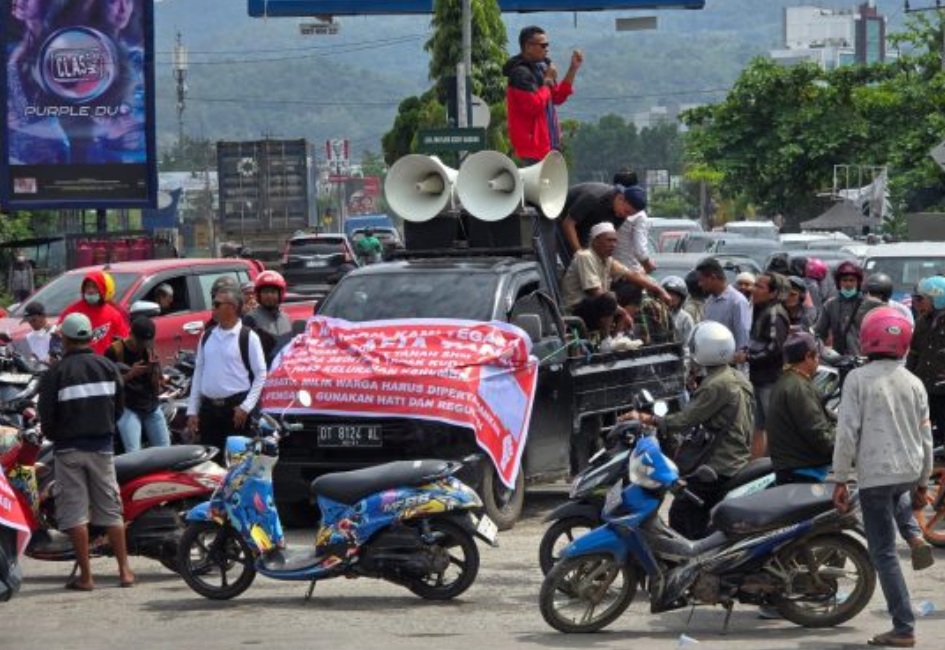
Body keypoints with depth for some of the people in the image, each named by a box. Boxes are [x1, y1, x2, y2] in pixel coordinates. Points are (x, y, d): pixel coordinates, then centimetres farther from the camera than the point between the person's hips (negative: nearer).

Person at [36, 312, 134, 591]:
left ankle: (85, 576, 0)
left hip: (68, 449, -3)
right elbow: (119, 405, 7)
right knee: (111, 510, 10)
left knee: (74, 512, 1)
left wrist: (52, 435, 10)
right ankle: (125, 571, 8)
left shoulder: (55, 373, -10)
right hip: (102, 446, 3)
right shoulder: (108, 367, 2)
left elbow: (47, 414, -11)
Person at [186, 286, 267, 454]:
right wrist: (192, 411, 10)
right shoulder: (207, 337, 12)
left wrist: (246, 407, -11)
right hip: (208, 408, 5)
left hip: (236, 408, -5)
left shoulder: (248, 338, -3)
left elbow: (260, 375, -3)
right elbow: (198, 373, 14)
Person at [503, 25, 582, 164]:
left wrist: (573, 68, 14)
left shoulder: (540, 67, 15)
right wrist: (547, 81, -14)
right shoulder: (520, 73, -16)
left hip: (547, 142, 10)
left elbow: (558, 97, 20)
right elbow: (534, 106, -24)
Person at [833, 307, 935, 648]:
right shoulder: (914, 382, 6)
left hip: (875, 473, -5)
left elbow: (847, 432, -10)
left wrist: (840, 479, -4)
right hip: (910, 471, 5)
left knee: (883, 551, -1)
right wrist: (923, 480, 22)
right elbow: (926, 436, 11)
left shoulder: (858, 378, -7)